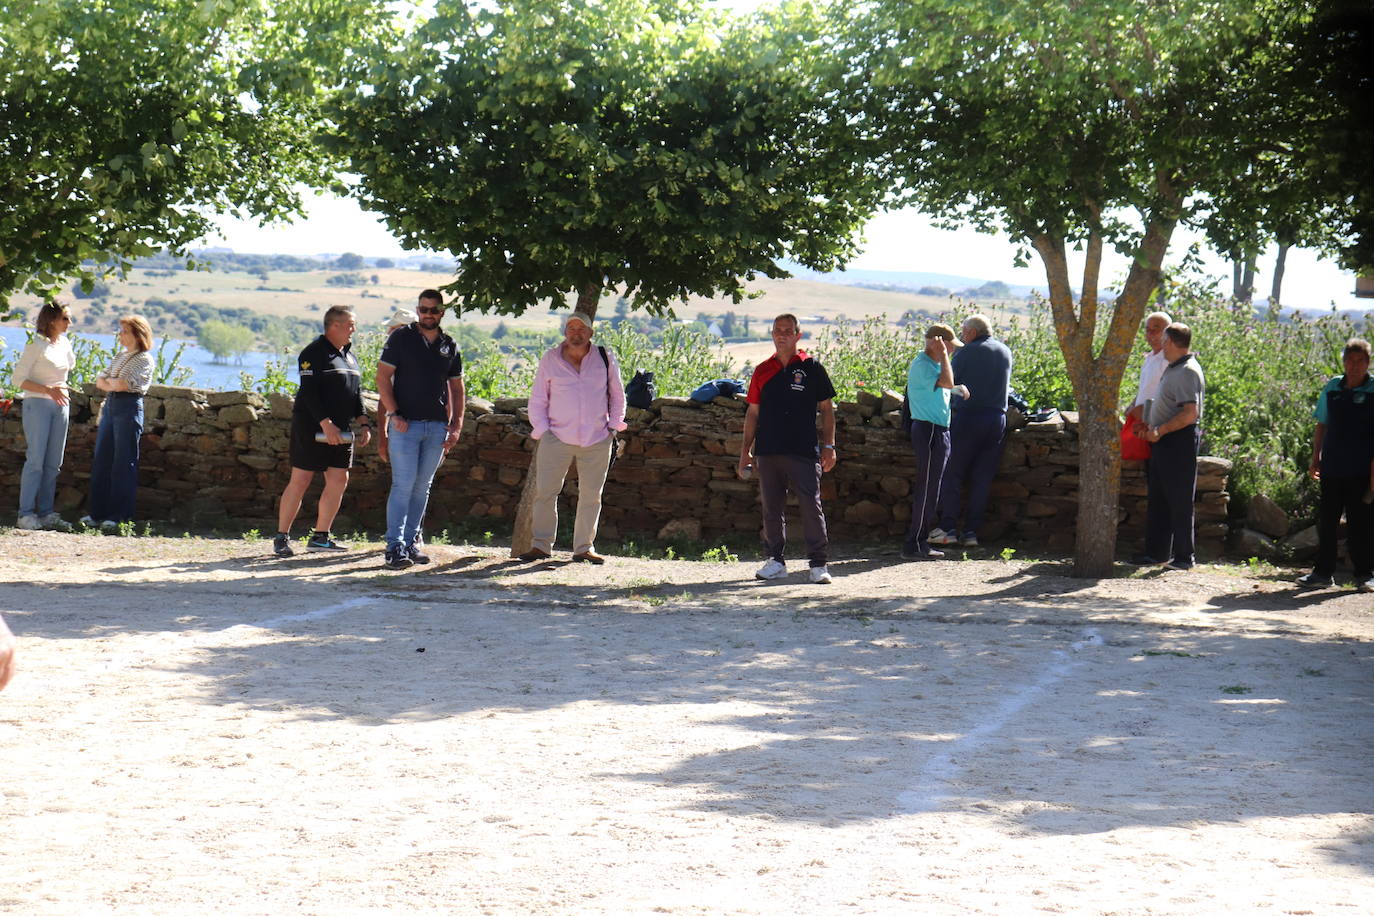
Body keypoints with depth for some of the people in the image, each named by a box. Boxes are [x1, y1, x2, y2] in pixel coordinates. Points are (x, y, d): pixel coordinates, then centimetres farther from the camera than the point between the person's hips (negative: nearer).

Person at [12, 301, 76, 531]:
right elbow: (19, 379, -13)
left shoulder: (65, 344, 10)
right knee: (36, 460, -9)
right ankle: (26, 514, -7)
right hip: (38, 404, -7)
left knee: (53, 462, 6)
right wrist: (49, 390, -23)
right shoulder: (36, 344, -10)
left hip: (60, 406, 7)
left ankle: (47, 513, 9)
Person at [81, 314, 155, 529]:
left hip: (129, 407, -8)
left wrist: (109, 382, 0)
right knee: (101, 461, 6)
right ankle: (98, 513, 11)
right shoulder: (121, 356, 19)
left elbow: (123, 383, -17)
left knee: (124, 463, -5)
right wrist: (114, 385, -6)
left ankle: (119, 515, -1)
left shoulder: (145, 360, -6)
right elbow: (99, 380, 13)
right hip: (110, 405, 8)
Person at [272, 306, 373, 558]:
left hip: (340, 431, 8)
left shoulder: (349, 355, 17)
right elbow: (309, 392, -17)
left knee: (339, 481, 4)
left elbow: (356, 394, 21)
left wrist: (364, 424, 9)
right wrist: (326, 424, -24)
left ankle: (320, 536, 13)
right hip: (312, 427, -8)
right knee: (300, 481, -5)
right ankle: (282, 537, 2)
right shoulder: (314, 353, -9)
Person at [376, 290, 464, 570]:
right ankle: (395, 546, -10)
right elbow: (383, 377, -3)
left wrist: (456, 426, 7)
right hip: (406, 423, -4)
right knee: (403, 485, -9)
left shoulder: (450, 347, 12)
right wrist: (394, 415, -12)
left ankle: (411, 541, 14)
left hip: (437, 426, 4)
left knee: (422, 487, 8)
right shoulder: (401, 338, 1)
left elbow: (456, 389, 17)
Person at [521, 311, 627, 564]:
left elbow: (617, 396, 16)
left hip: (597, 440, 1)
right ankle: (542, 545, 4)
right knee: (545, 492, -4)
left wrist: (613, 426, 6)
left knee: (591, 495, 3)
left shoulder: (605, 358, 7)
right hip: (557, 438, -1)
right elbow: (537, 399, 9)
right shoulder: (550, 360, 5)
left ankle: (584, 548, 12)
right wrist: (542, 430, -1)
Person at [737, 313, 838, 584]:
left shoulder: (812, 368, 3)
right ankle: (775, 561, 17)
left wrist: (828, 445, -2)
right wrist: (745, 450, 12)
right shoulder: (763, 371, 12)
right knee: (771, 508, 7)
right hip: (768, 451, 4)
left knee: (811, 506, -7)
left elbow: (826, 409, 5)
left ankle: (819, 563, -2)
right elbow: (753, 412, 16)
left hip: (804, 451, -4)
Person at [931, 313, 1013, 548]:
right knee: (982, 478, 7)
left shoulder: (968, 352, -6)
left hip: (968, 417, -5)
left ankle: (948, 528, -4)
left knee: (952, 474, 1)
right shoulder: (1006, 352, 13)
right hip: (997, 419, 5)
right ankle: (972, 531, 4)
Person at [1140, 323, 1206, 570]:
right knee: (1157, 498, 13)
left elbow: (1190, 413, -25)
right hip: (1163, 441, 10)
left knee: (1179, 501, -4)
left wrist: (1160, 430, -20)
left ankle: (1184, 557, 1)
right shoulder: (1172, 369, 16)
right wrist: (1149, 425, 16)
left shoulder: (1187, 371, -16)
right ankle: (1156, 552, 19)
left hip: (1180, 440, -10)